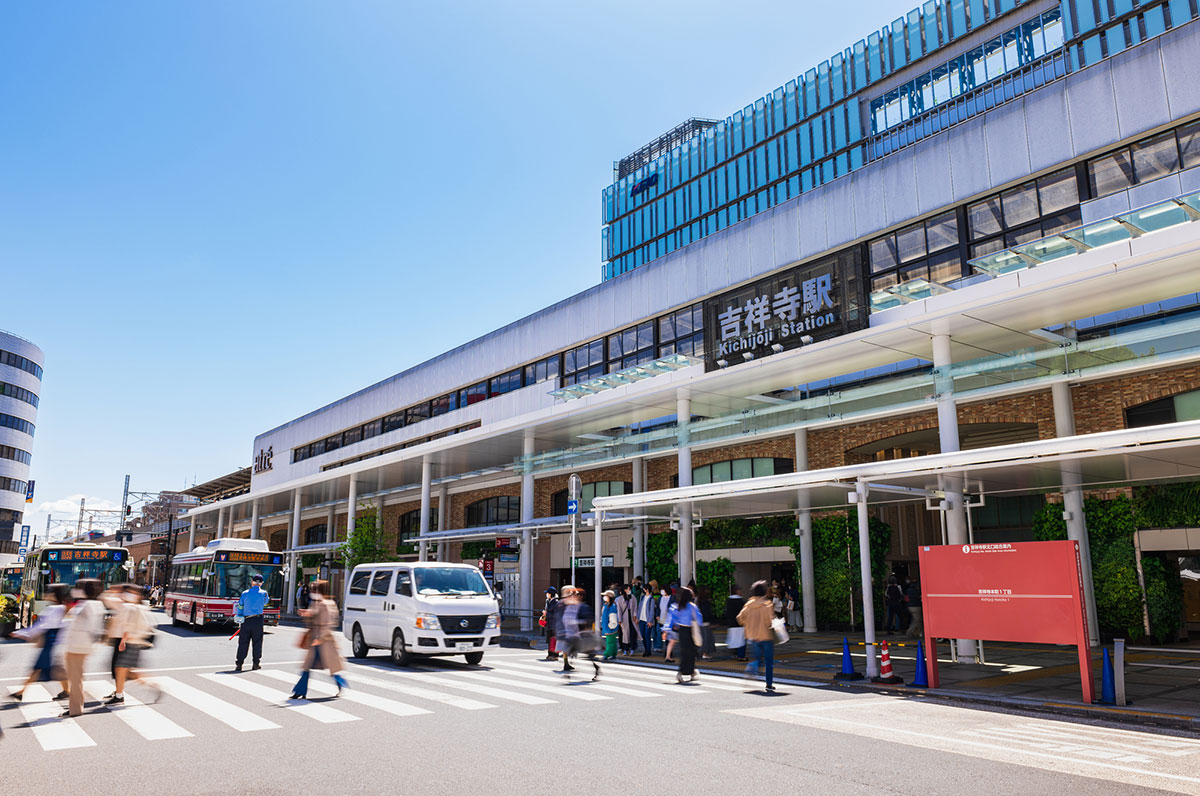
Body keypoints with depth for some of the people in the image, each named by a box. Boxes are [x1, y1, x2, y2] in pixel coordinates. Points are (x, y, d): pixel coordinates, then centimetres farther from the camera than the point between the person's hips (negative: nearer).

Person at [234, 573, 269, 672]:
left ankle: (239, 664, 5)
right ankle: (256, 663, 10)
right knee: (257, 642, 7)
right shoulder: (263, 593, -1)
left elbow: (240, 607, 6)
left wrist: (239, 617, 18)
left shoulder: (245, 593, 1)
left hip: (246, 621, 1)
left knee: (243, 642, 6)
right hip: (258, 620, -1)